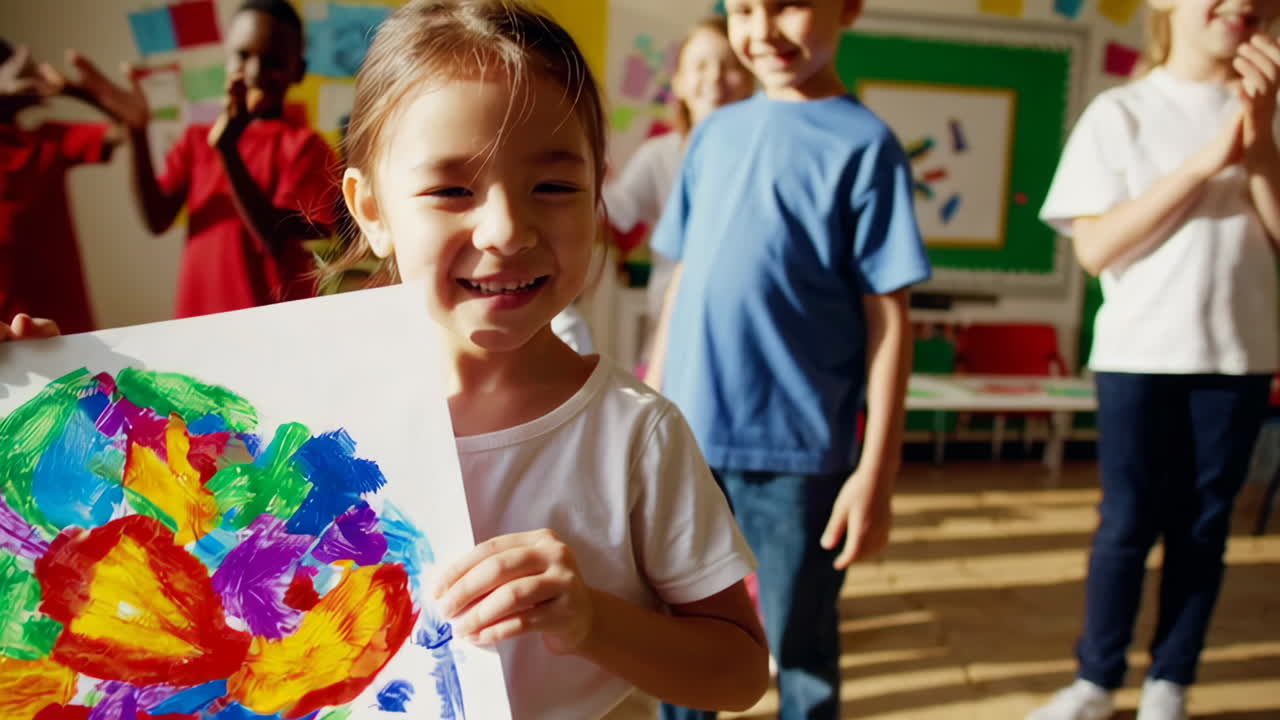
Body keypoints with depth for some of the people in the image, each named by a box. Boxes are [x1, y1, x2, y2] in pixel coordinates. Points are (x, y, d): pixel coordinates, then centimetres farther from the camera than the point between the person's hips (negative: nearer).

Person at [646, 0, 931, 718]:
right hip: (686, 439, 5)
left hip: (796, 450, -4)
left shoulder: (864, 144, -6)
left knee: (802, 650, 11)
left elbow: (888, 319, -8)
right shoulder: (715, 132, 8)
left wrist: (877, 470, -11)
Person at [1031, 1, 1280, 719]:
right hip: (1140, 355, -3)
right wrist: (1204, 162, -16)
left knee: (1203, 528, 7)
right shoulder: (1120, 113, -3)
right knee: (1128, 524, 2)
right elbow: (1096, 247, -10)